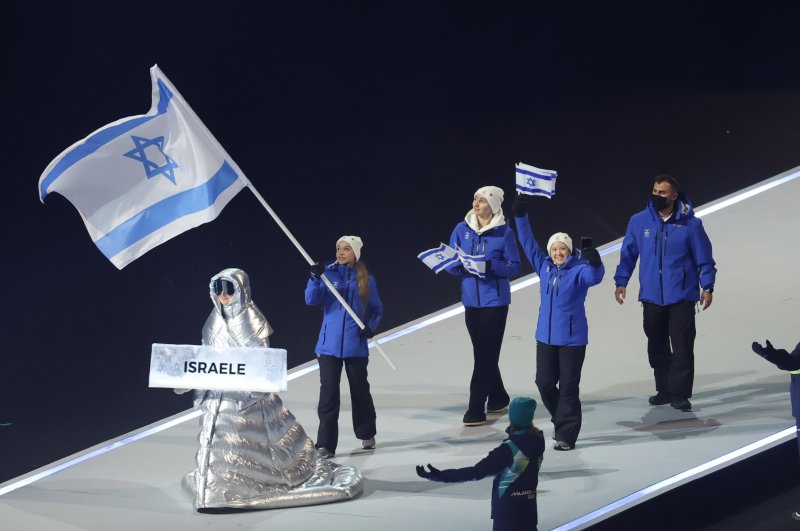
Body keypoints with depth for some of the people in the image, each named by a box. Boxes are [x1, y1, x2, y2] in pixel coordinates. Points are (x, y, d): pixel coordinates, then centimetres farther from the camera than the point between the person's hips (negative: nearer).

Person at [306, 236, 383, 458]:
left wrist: (372, 326, -7)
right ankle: (325, 444, -5)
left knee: (360, 390, 13)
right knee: (328, 393, -6)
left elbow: (377, 309, 12)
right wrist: (315, 279, -24)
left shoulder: (366, 281, 5)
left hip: (356, 346, 1)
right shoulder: (328, 274, 3)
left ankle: (366, 434, 33)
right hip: (329, 345, -1)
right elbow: (311, 300, -8)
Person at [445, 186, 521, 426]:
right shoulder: (462, 229, 3)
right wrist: (461, 267, -17)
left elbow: (514, 266, -6)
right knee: (482, 352, 13)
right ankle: (498, 398, 31)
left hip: (494, 300, -4)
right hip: (471, 298, 4)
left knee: (486, 355, -5)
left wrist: (491, 266, -22)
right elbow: (450, 262, 5)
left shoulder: (504, 232, -7)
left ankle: (476, 410, -3)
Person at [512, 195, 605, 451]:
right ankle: (563, 422, 31)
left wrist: (595, 263, -52)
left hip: (572, 338, -6)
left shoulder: (579, 269, -10)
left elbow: (593, 277, -30)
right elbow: (528, 243, 9)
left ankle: (566, 434, 5)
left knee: (568, 386, -1)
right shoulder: (544, 266, 6)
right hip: (546, 336, 6)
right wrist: (521, 217, 4)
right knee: (544, 382, 9)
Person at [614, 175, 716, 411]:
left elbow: (703, 257, 0)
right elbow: (628, 253, 6)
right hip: (651, 296, 3)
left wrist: (707, 287, -4)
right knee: (657, 347, 11)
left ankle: (680, 394, 2)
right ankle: (664, 390, 24)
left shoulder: (690, 224, -6)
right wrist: (621, 282, 2)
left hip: (682, 296, -3)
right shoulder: (639, 221, -2)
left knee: (682, 346, -4)